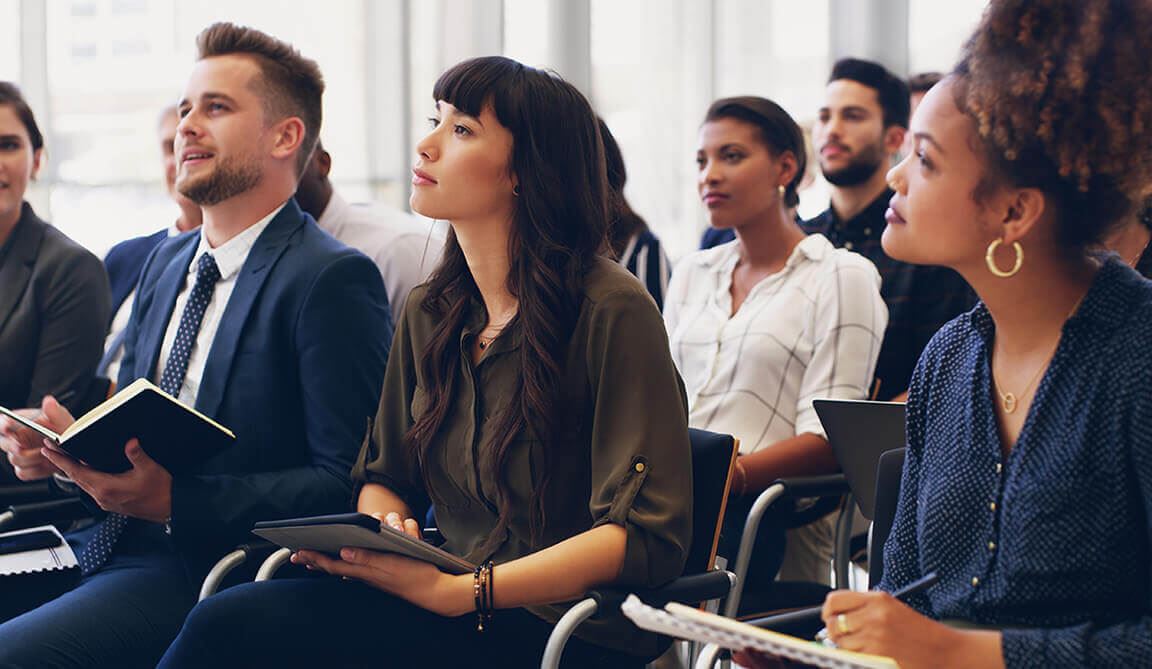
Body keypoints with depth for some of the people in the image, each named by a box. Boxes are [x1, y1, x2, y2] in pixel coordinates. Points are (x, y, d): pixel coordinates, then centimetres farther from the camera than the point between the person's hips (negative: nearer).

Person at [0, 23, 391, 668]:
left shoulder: (332, 280, -9)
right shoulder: (167, 263, 18)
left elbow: (351, 482, -15)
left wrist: (174, 499, -21)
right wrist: (65, 444, 0)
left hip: (207, 569, -8)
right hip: (110, 541, 8)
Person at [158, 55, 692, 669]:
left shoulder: (612, 312, -10)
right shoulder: (428, 313, 12)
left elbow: (647, 537, -15)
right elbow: (383, 475, 22)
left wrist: (459, 592, -24)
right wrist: (383, 530, -4)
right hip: (445, 603, 6)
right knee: (227, 620, -22)